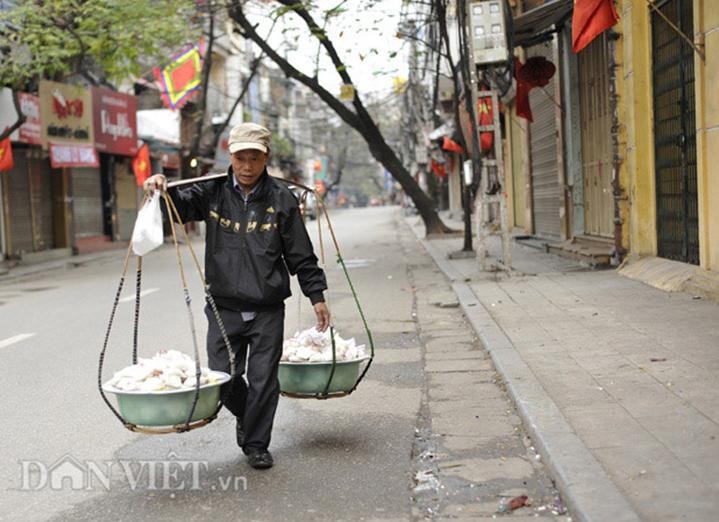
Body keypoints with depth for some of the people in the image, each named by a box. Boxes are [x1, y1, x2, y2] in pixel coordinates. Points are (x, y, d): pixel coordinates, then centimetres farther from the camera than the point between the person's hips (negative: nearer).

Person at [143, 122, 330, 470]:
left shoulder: (281, 199, -1)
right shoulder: (213, 193, 2)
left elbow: (301, 255, 3)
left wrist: (316, 295, 3)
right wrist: (162, 190, -20)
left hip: (267, 310, -1)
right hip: (224, 307, 1)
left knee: (264, 379, 2)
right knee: (224, 378, 4)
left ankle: (256, 445, 20)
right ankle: (245, 415, 37)